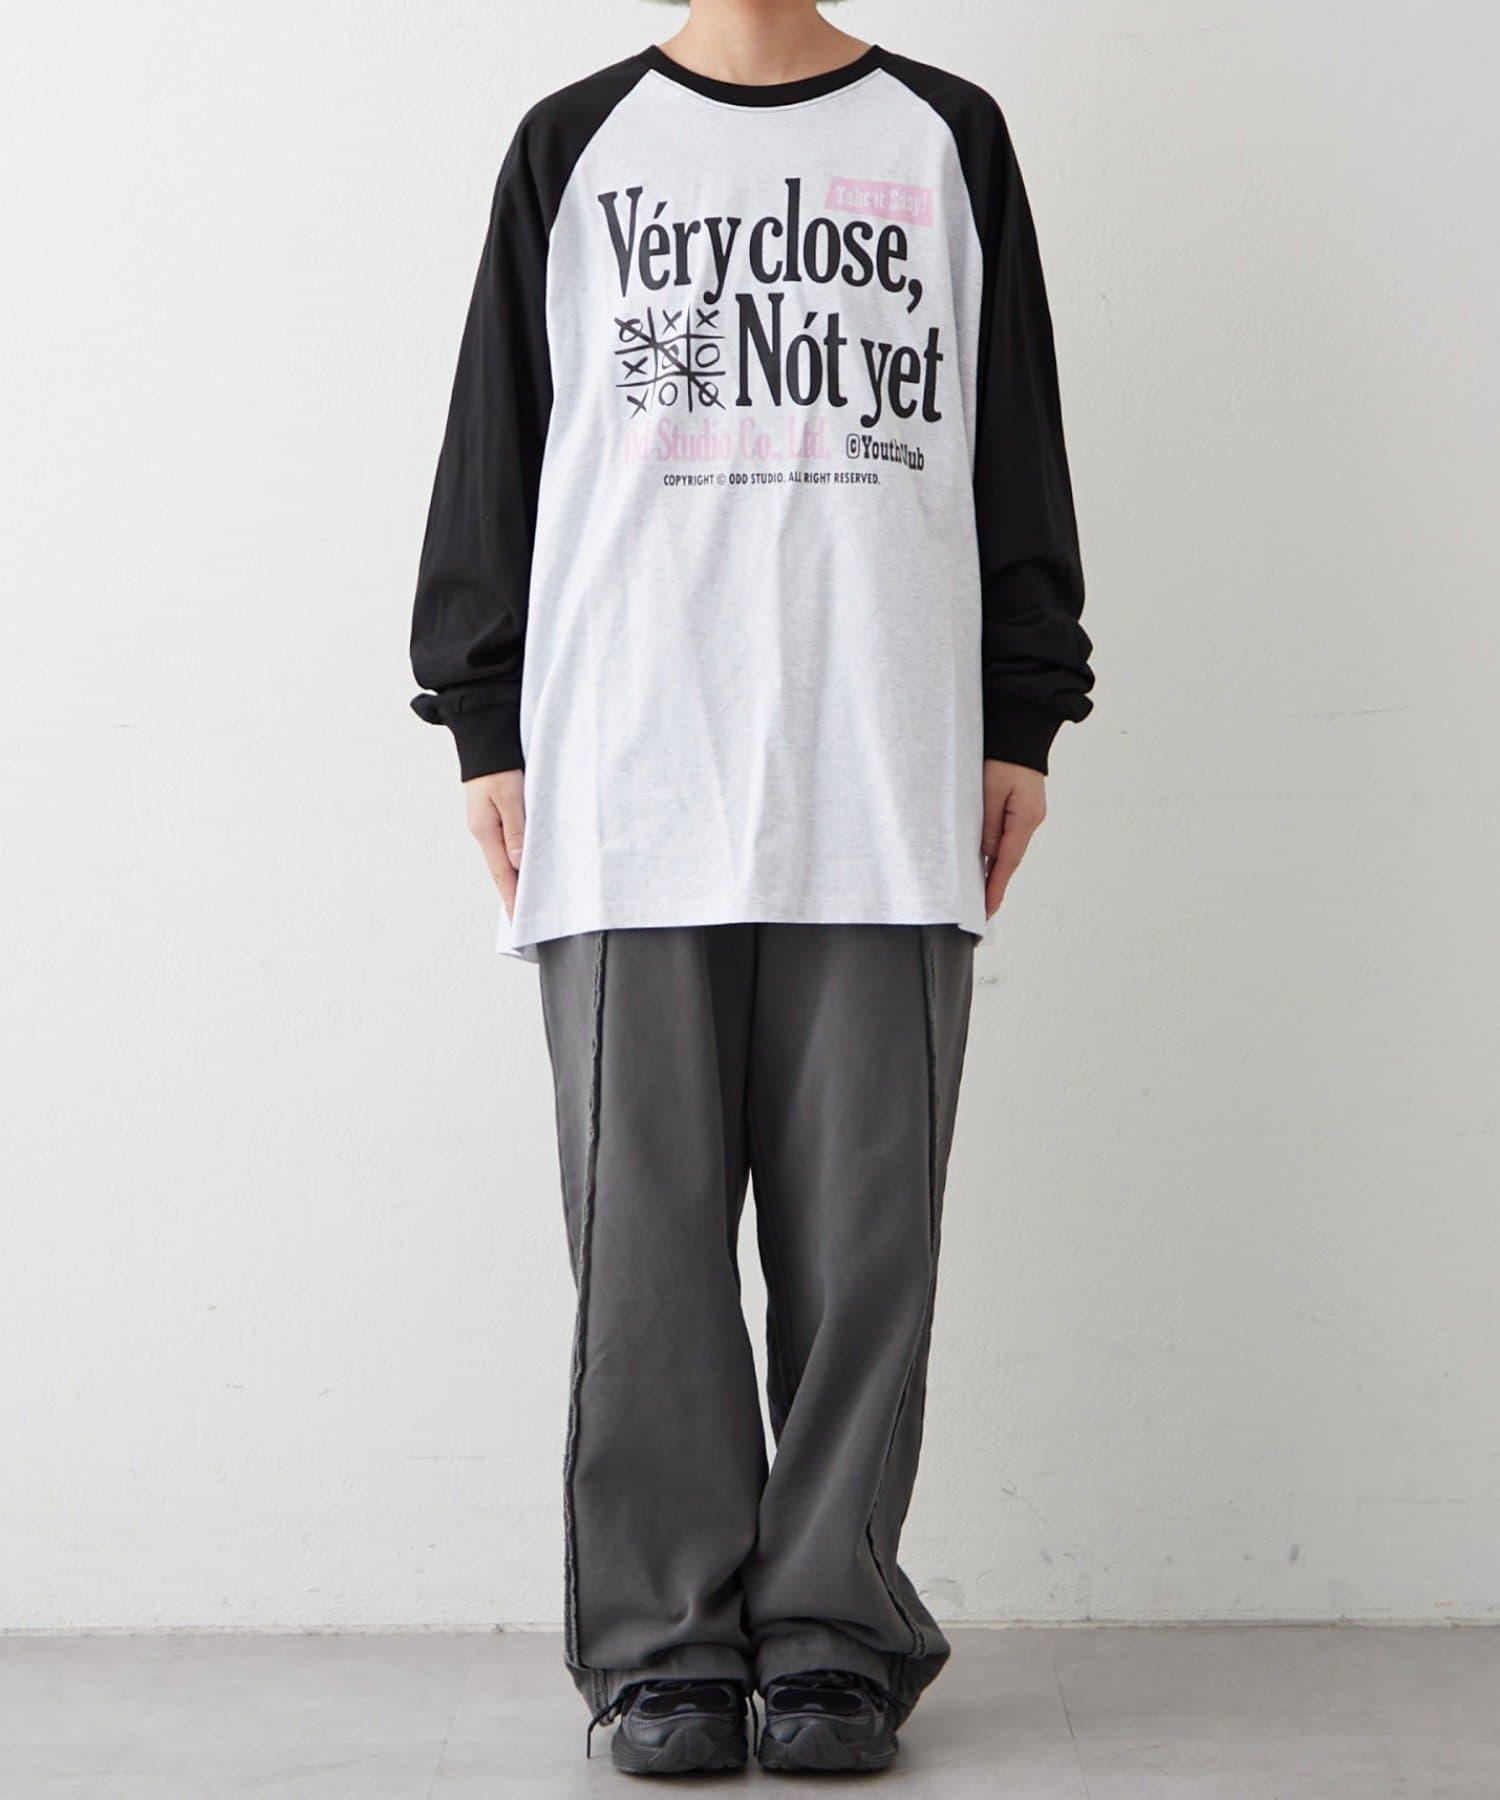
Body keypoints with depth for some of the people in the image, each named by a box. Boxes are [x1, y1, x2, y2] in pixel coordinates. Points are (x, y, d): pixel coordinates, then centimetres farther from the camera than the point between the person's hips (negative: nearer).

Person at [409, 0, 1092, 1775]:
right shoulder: (576, 147, 15)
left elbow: (1016, 448, 15)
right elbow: (493, 449, 12)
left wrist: (1023, 719, 9)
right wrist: (486, 727, 5)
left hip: (888, 792, 1)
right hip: (627, 793, 0)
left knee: (862, 1225, 0)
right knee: (648, 1227, -1)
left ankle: (833, 1632, 10)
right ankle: (668, 1641, 8)